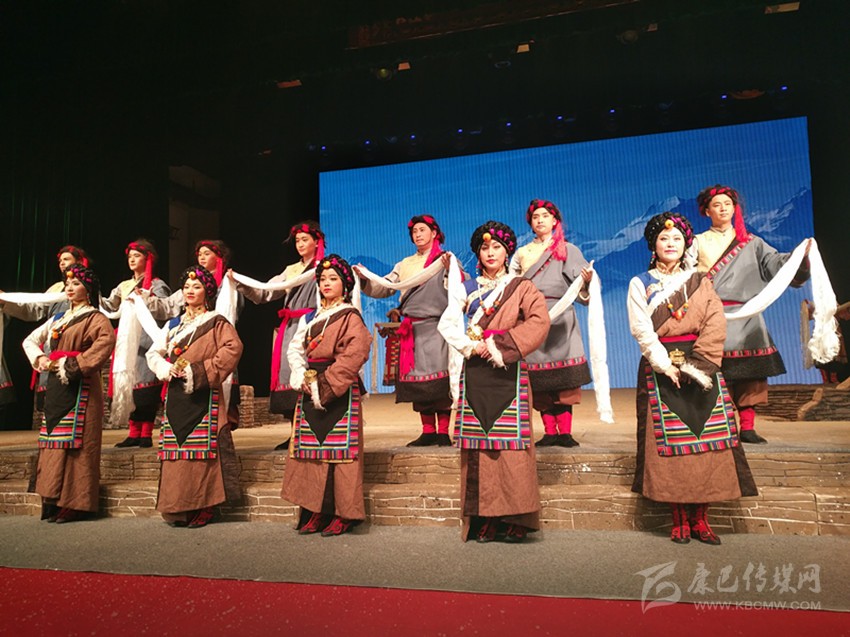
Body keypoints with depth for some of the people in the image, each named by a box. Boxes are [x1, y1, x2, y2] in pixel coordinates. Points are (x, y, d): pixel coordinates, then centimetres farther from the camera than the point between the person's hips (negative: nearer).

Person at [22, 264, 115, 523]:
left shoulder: (94, 318, -3)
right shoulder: (58, 318, 20)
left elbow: (106, 340, -23)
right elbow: (30, 340, 24)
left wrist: (74, 365, -22)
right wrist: (39, 358, 3)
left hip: (79, 387, -8)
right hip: (55, 385, 8)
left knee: (74, 443, -9)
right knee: (53, 442, 8)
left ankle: (75, 503, -4)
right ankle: (53, 501, 15)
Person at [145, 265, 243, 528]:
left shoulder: (216, 323, 0)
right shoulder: (173, 325, 19)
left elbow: (233, 348, -16)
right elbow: (153, 353, 15)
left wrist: (200, 371, -19)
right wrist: (166, 368, -7)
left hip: (203, 396, -6)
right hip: (175, 396, 6)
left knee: (201, 452, -7)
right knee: (176, 452, 4)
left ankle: (204, 507, 0)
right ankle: (178, 509, 12)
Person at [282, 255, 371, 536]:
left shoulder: (350, 318, -2)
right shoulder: (310, 318, 17)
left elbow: (354, 354, -15)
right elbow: (294, 349, 10)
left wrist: (326, 383, -18)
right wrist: (303, 377, -8)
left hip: (340, 392, -6)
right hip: (310, 392, 6)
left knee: (339, 450, -7)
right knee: (311, 448, 5)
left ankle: (343, 514, 1)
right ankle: (316, 512, 13)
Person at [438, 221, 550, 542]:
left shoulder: (522, 287, 8)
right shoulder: (468, 288, 15)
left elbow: (539, 322, -9)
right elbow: (447, 323, 4)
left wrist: (499, 344, -15)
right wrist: (471, 346, -11)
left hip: (508, 373, -2)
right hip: (475, 374, 3)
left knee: (510, 443, -7)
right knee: (478, 443, 0)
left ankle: (514, 520, 0)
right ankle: (484, 520, 6)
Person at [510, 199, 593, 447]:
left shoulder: (567, 250, 11)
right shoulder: (521, 253, 19)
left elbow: (580, 287, 1)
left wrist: (586, 281, -19)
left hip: (559, 317, -2)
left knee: (562, 380, -9)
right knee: (540, 383, -1)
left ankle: (565, 432, -7)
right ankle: (550, 432, 3)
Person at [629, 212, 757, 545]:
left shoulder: (700, 282, 13)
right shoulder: (640, 284, 7)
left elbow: (715, 326, 1)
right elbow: (642, 331, -4)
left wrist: (696, 364, -13)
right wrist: (666, 366, -16)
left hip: (702, 369, 2)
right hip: (660, 370, -2)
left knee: (706, 439, -2)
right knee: (670, 442, -4)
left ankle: (700, 518, 6)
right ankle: (680, 519, 5)